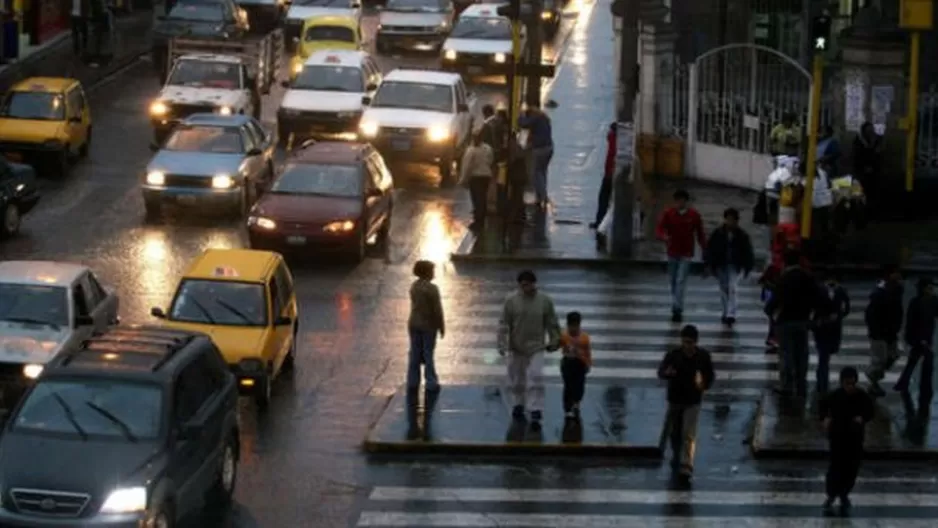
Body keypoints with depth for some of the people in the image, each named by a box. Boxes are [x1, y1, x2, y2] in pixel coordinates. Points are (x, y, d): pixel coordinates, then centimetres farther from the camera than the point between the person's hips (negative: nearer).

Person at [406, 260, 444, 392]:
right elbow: (437, 309, -17)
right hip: (428, 325, -6)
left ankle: (413, 382, 14)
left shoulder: (414, 286, 1)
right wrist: (441, 327, -6)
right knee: (428, 355, 3)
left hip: (414, 324, 6)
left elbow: (415, 305, 6)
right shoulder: (432, 288, -20)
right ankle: (431, 384, 9)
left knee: (415, 355, 11)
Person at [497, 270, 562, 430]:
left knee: (536, 380, -11)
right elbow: (504, 325, -7)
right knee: (517, 380, 14)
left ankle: (536, 414, -10)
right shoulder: (511, 301, -9)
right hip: (516, 348, 1)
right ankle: (518, 405, 37)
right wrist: (502, 344, -13)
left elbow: (552, 324, 4)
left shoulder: (545, 301, -7)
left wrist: (554, 341, 9)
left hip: (536, 348, -1)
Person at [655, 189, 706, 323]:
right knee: (673, 281, 11)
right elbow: (659, 229, -7)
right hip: (672, 252, 3)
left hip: (686, 254, -3)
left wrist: (705, 250, 5)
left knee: (681, 281, -13)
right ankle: (677, 308, 26)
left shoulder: (694, 215, -3)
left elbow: (700, 234, 4)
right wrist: (664, 237, -30)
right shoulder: (668, 214, -2)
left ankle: (677, 309, -17)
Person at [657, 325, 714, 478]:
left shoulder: (703, 356, -7)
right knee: (674, 432, 14)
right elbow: (660, 372, -19)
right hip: (675, 399, 1)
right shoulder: (673, 355, -12)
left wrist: (704, 385, -18)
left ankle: (687, 465, -16)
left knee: (689, 434, -12)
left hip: (692, 401, -1)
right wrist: (667, 373, -43)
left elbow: (710, 375, 4)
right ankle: (677, 458, 38)